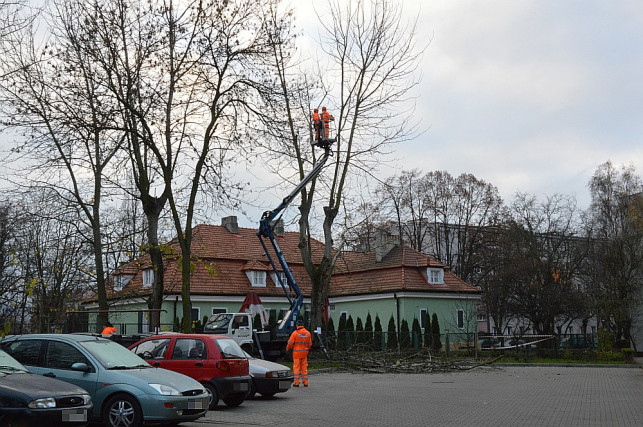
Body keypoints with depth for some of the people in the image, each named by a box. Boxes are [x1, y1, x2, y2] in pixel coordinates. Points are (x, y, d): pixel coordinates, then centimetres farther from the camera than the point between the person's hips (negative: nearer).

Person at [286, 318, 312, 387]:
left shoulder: (295, 333, -12)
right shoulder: (308, 333, 3)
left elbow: (290, 343, -9)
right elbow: (309, 344, 9)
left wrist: (287, 349, 10)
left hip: (297, 353, -4)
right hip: (304, 353, 4)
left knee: (296, 367, 2)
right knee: (304, 367, 10)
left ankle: (297, 382, 1)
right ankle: (305, 382, 10)